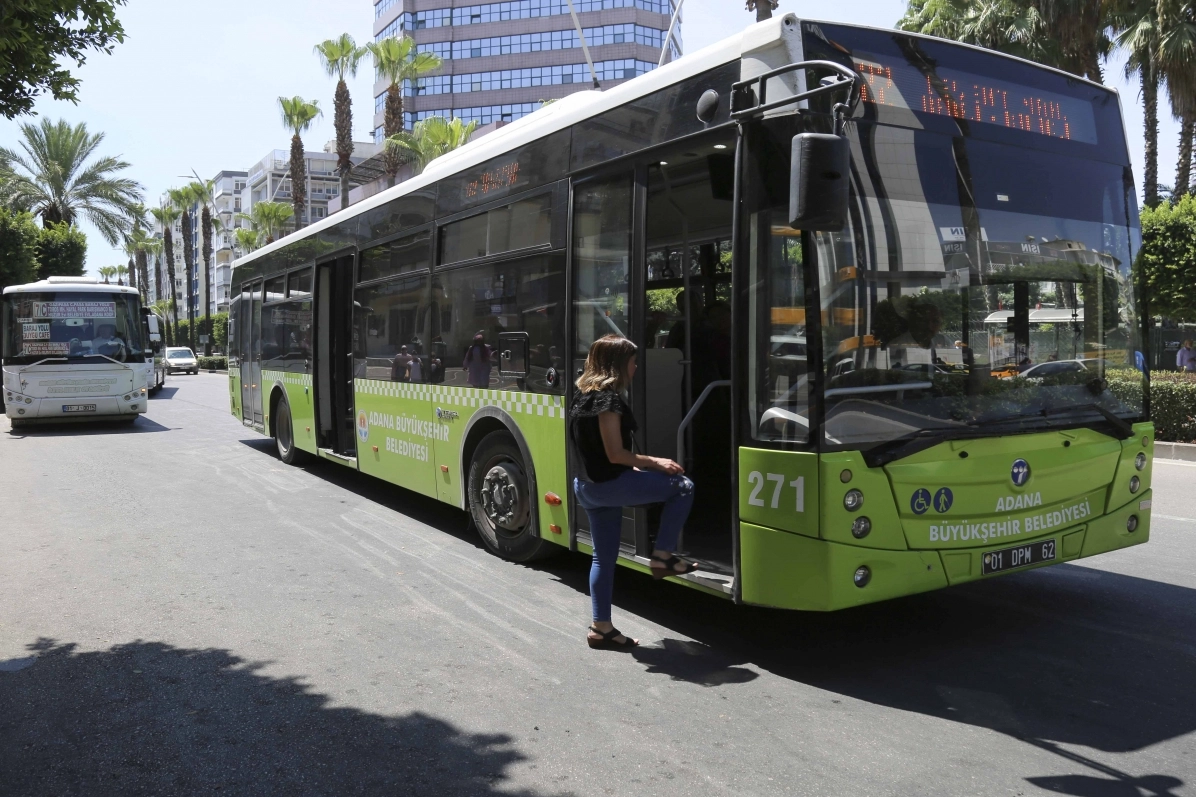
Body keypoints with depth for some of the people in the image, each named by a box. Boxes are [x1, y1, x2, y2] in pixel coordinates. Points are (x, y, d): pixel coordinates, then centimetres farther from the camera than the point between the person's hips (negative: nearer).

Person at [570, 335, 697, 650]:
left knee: (603, 556, 14)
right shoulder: (608, 398, -17)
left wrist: (640, 466, 17)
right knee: (682, 487, 1)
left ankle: (601, 628, 19)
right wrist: (654, 463, -8)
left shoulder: (583, 395, 12)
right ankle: (662, 557, 5)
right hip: (609, 484, -9)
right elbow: (615, 454, -21)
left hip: (588, 485, 9)